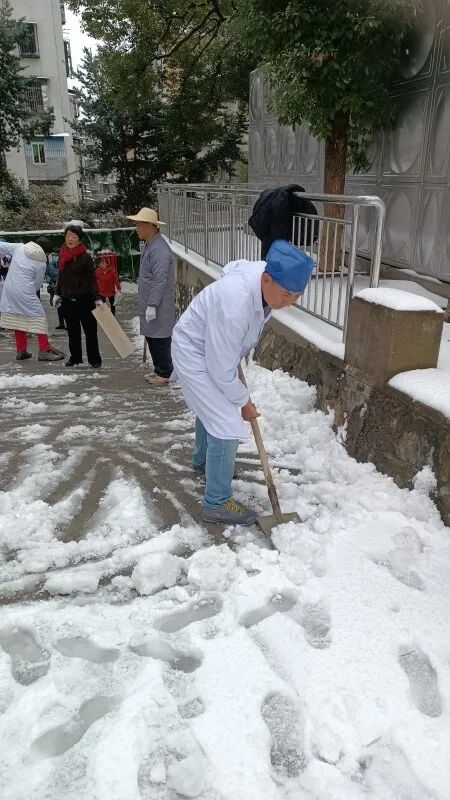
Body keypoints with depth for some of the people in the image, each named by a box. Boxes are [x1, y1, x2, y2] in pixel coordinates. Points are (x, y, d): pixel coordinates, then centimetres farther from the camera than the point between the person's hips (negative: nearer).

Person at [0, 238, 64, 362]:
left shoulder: (18, 247, 6)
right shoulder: (42, 264, -3)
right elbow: (37, 284, 3)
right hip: (25, 293, -5)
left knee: (17, 319, 14)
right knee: (38, 317, 4)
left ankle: (21, 350, 20)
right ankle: (44, 350, 0)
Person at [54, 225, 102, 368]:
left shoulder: (85, 257, -6)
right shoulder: (62, 256, 10)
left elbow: (92, 279, -7)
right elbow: (60, 278, 19)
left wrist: (97, 298, -14)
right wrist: (57, 294, 13)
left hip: (84, 299, -5)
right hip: (67, 300, 5)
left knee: (90, 330, -1)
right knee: (72, 331, 12)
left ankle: (94, 359, 8)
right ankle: (75, 357, 22)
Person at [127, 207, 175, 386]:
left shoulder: (159, 249, -20)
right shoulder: (149, 246, 15)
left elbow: (160, 281, -25)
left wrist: (152, 305, -24)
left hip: (158, 308, -10)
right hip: (148, 305, 10)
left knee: (160, 339, -2)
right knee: (152, 338, 16)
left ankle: (165, 374, 8)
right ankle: (159, 370, 26)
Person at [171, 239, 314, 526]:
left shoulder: (265, 274, -16)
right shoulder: (234, 305, -41)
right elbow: (221, 370, -30)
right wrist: (244, 402, -15)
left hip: (213, 349, 9)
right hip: (194, 353, -9)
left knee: (212, 406, 28)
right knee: (227, 424, -13)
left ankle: (202, 460, 55)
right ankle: (217, 503, 1)